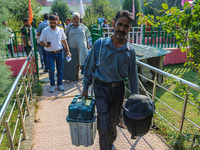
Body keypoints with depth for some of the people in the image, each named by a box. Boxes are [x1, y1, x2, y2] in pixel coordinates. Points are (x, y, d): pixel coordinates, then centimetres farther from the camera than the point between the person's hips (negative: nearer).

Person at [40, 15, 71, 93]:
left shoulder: (60, 30, 4)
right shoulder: (45, 30, -3)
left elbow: (64, 41, 10)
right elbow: (41, 41, -1)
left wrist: (68, 51, 3)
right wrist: (45, 44, -24)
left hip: (59, 52, 2)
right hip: (50, 53, -2)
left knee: (60, 69, 7)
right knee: (51, 70, -4)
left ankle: (59, 84, 22)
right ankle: (52, 85, 13)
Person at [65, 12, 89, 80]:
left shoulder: (83, 27, 9)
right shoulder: (69, 27, 7)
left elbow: (86, 36, 15)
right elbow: (65, 36, 13)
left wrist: (87, 45, 14)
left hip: (82, 47, 0)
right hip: (72, 47, 0)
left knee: (83, 60, -6)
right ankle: (76, 74, 17)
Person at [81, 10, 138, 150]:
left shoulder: (130, 51, -1)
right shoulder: (100, 44, -7)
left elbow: (133, 75, 6)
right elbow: (89, 66, 0)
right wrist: (85, 88, 2)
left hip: (119, 88, 3)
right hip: (101, 88, -2)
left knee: (114, 121, 19)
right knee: (105, 125, -4)